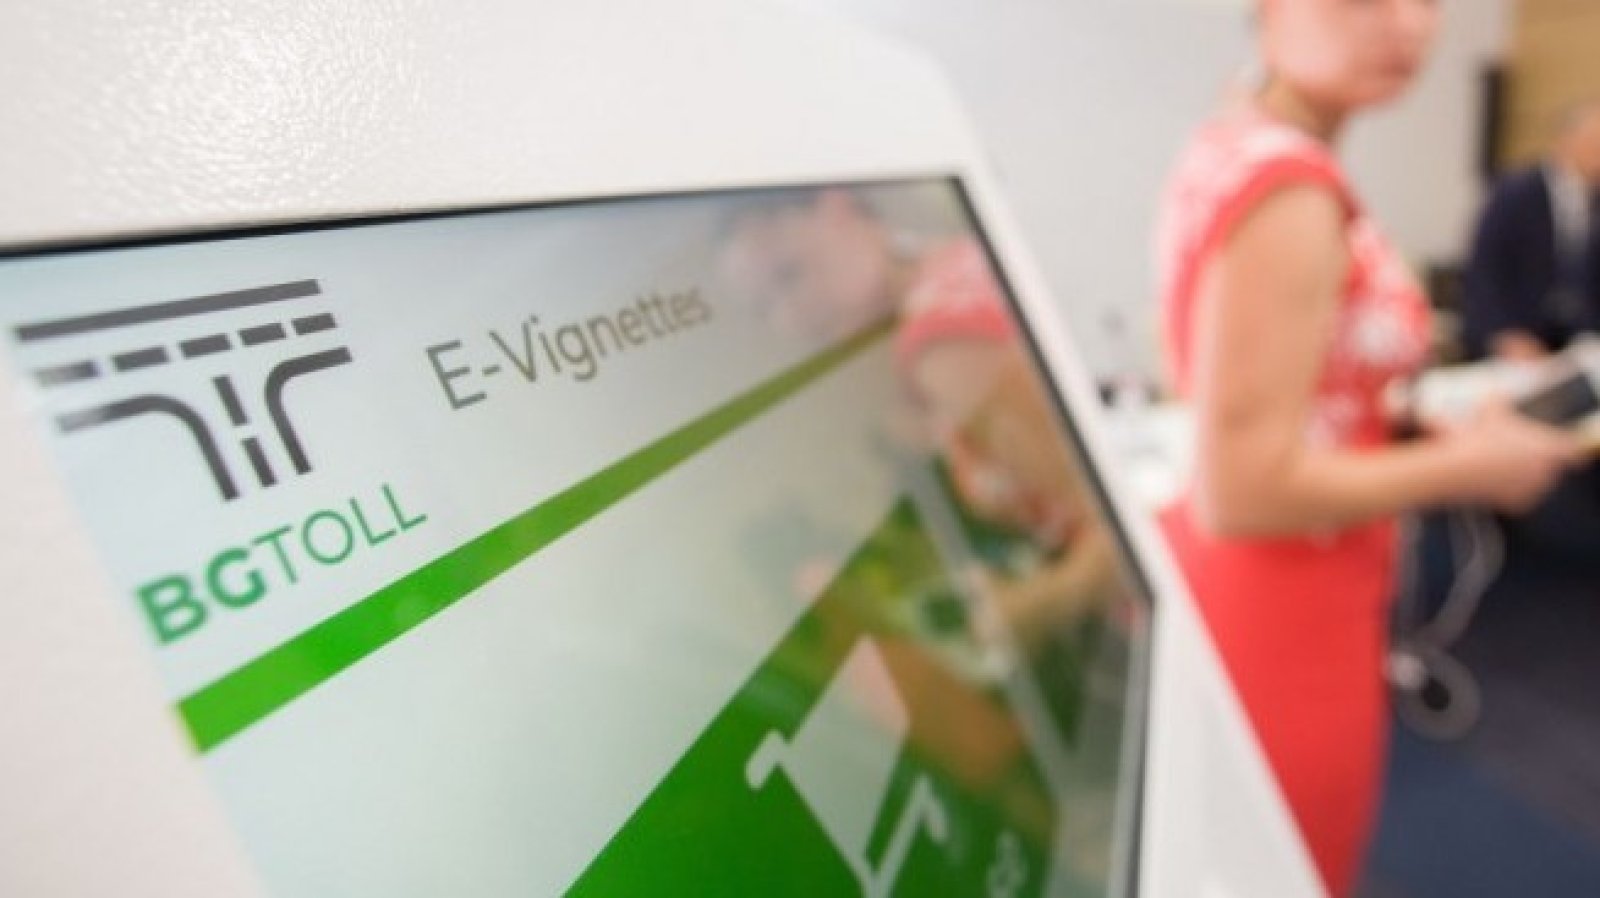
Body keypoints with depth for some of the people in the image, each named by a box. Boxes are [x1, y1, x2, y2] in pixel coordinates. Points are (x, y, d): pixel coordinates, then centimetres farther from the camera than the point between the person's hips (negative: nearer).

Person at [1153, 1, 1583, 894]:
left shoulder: (1238, 148, 5)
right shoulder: (1289, 192, -24)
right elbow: (1248, 489, -27)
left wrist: (1397, 414, 7)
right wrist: (1469, 465, -14)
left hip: (1228, 587, 9)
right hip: (1280, 617, -9)